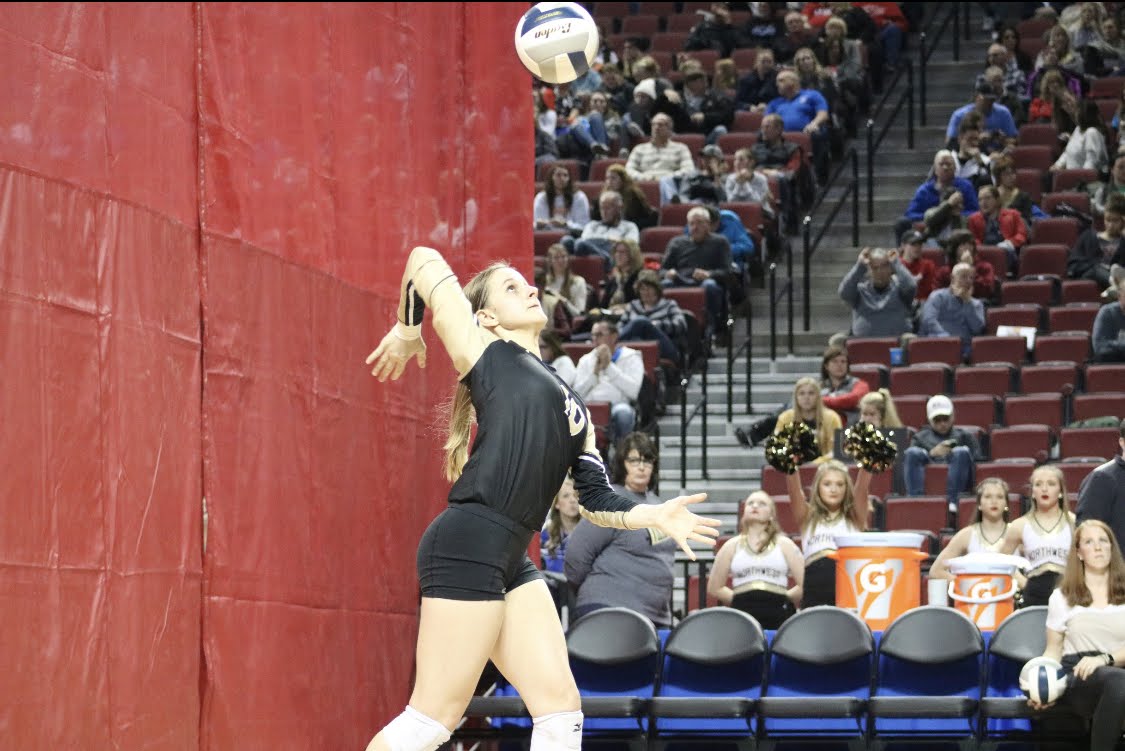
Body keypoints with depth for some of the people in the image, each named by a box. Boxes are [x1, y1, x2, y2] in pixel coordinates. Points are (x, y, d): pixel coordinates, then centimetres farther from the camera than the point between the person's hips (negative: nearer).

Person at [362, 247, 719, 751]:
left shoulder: (568, 402, 25)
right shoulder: (486, 352, 6)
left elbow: (596, 499, 20)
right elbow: (424, 260, 5)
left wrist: (656, 516, 3)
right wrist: (407, 332, 18)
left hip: (511, 561, 8)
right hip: (467, 546, -8)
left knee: (561, 708, 2)